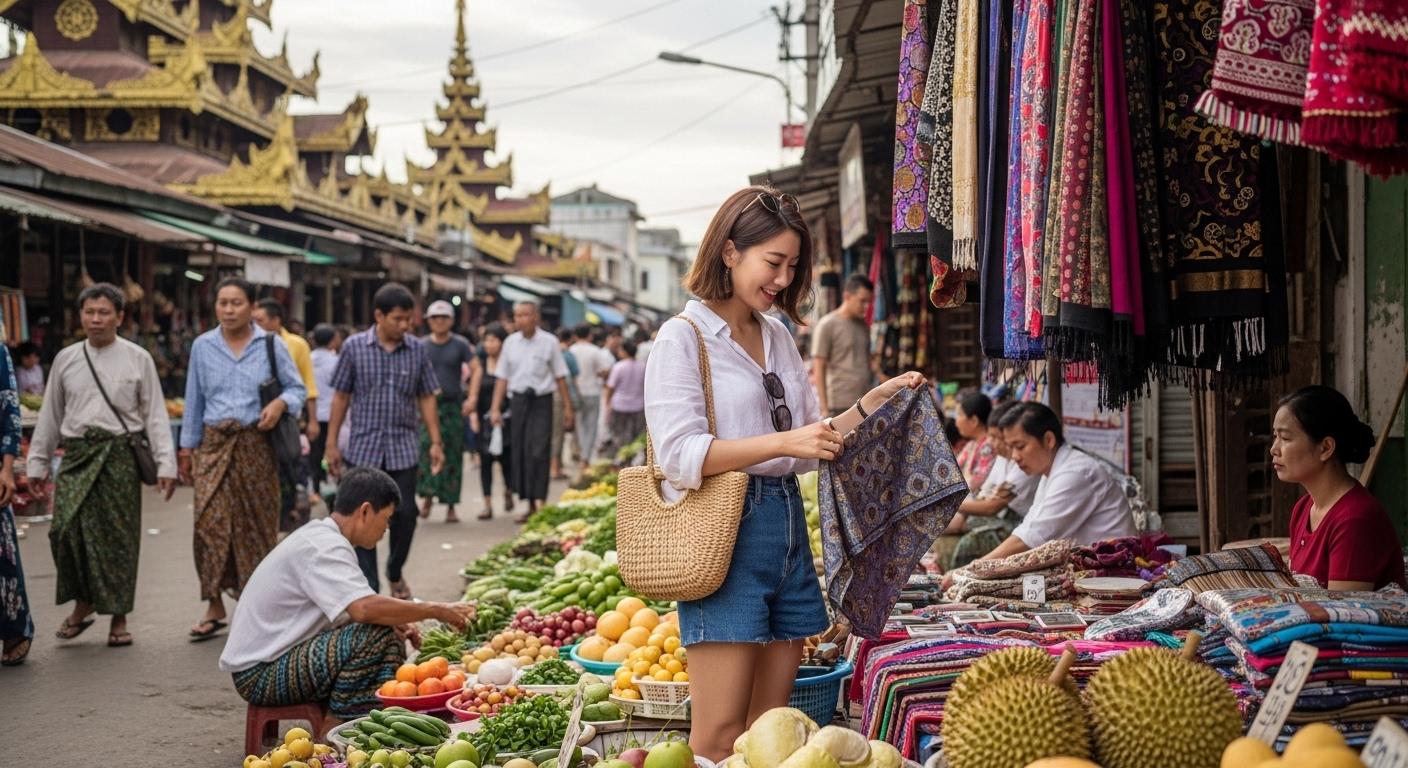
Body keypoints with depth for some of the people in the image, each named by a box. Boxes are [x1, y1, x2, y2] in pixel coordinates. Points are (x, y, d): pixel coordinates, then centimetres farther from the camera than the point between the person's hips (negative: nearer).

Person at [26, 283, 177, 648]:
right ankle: (83, 602, 10)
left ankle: (118, 617, 14)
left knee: (119, 536, 1)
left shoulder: (138, 359, 4)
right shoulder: (66, 359, 10)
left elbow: (155, 415, 3)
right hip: (77, 454, 2)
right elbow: (50, 416, 15)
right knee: (66, 528, -13)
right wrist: (37, 463, 13)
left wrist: (165, 464, -4)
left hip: (120, 455, -2)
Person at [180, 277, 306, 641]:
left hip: (256, 444, -1)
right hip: (214, 443, 1)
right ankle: (214, 607, -5)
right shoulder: (203, 346, 9)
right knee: (210, 522, -11)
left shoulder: (271, 345, 3)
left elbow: (297, 388, 8)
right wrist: (187, 447, 12)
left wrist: (281, 403, -14)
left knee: (256, 524, 3)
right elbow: (194, 399, 13)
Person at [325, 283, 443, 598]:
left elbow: (426, 398, 8)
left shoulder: (418, 350, 2)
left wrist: (436, 442, 3)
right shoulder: (354, 347, -2)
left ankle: (395, 572, 28)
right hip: (363, 447, -1)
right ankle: (369, 588, 10)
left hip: (404, 448, 1)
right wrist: (332, 443, 0)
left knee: (405, 514, 3)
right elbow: (341, 396, 2)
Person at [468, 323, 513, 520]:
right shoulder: (481, 362, 4)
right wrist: (473, 413, -9)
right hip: (484, 417, 2)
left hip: (505, 416, -2)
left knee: (505, 458, -1)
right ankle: (488, 504, 2)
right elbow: (474, 389, 1)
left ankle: (508, 492, 28)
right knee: (485, 460, -1)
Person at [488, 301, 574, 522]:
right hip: (518, 401, 3)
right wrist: (495, 408, 4)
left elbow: (560, 376, 3)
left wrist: (567, 407, 2)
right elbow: (502, 377, 9)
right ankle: (529, 505, 13)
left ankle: (539, 502, -15)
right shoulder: (510, 342, 6)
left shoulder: (549, 342, -1)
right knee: (519, 453, 4)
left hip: (541, 402, -3)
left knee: (539, 452, -13)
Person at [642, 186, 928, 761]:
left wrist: (872, 403, 7)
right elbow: (680, 455, -15)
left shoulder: (777, 337, 17)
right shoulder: (683, 339, -5)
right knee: (720, 735, -9)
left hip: (786, 526, 7)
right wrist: (783, 441, -23)